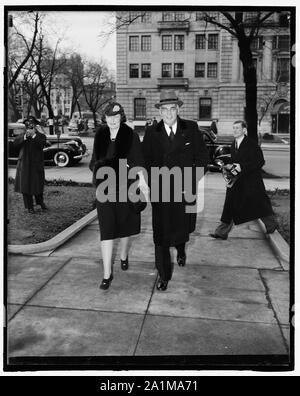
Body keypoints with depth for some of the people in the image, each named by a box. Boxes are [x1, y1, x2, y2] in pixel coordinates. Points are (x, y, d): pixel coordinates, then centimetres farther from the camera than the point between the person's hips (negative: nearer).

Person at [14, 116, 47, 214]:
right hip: (24, 164, 1)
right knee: (25, 185, -1)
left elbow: (41, 145, -14)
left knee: (38, 184, 5)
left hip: (37, 164, -1)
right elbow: (15, 144, -4)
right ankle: (29, 206, 8)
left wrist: (34, 135, -18)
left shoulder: (40, 136, 5)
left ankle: (40, 201, 30)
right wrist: (25, 136, -14)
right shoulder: (22, 135, 12)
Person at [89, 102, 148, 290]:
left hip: (125, 187, -1)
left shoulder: (131, 136, -7)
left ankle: (124, 255, 44)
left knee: (125, 226, 16)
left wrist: (142, 179, -29)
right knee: (106, 231, -2)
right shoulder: (100, 135, 4)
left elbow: (137, 160, -15)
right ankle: (107, 274, 4)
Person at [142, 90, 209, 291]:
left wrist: (191, 180, -8)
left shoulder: (191, 128, 0)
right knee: (161, 233, 0)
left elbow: (203, 156, 1)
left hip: (186, 191, 1)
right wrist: (155, 181, -8)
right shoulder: (151, 132, 1)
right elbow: (145, 161, 4)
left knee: (184, 226, 17)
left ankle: (181, 249, 54)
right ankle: (164, 275, 16)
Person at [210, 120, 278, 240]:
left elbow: (260, 162, -15)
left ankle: (271, 225, 34)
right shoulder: (233, 145, 11)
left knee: (260, 204, 9)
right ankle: (222, 232, 4)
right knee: (230, 206, 1)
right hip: (236, 182, 6)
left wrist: (242, 167, -22)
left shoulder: (252, 144, -12)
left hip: (251, 181, -6)